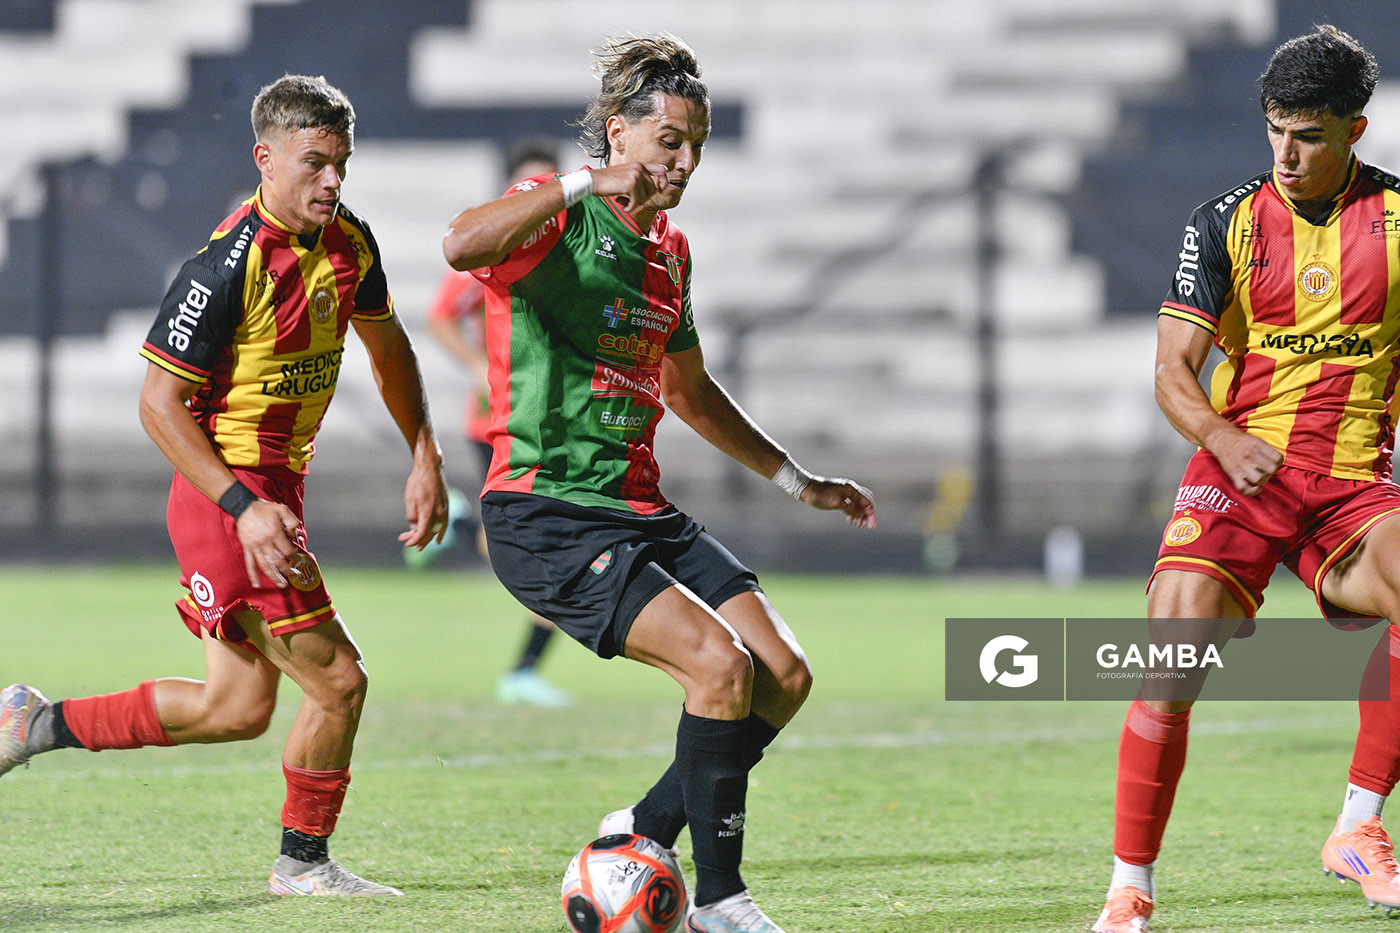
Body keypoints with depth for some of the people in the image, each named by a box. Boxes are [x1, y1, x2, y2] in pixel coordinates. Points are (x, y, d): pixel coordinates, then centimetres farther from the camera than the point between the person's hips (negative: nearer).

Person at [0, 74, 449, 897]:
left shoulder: (350, 245, 2)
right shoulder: (228, 266, -21)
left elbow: (387, 344, 21)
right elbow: (159, 403, -19)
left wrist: (426, 459, 13)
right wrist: (245, 509, -26)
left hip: (277, 486, 9)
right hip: (226, 493, -9)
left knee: (236, 710, 14)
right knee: (338, 681, -8)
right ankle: (304, 861, 11)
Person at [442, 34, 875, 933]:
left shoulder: (669, 250, 17)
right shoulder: (558, 218, -9)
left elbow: (689, 391, 31)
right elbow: (462, 247, -33)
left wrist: (797, 479, 33)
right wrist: (581, 184, -34)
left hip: (641, 512, 9)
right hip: (545, 514, -9)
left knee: (786, 675, -2)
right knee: (720, 663, -22)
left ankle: (644, 831, 16)